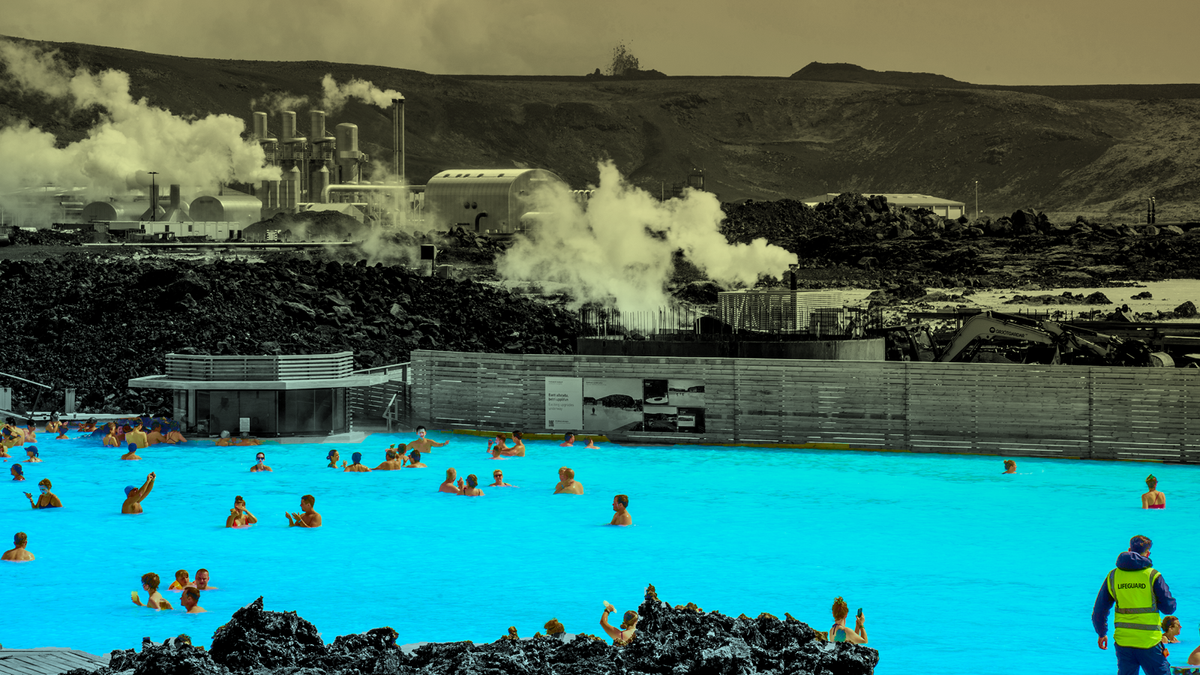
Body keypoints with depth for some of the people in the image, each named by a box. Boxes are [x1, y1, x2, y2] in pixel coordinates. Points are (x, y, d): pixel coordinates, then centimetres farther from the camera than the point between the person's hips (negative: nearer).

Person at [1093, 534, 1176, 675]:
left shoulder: (1113, 575, 4)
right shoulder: (1153, 575, -7)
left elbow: (1099, 609, 10)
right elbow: (1169, 608, -3)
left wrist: (1101, 633, 23)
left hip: (1122, 641, 4)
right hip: (1149, 641, -4)